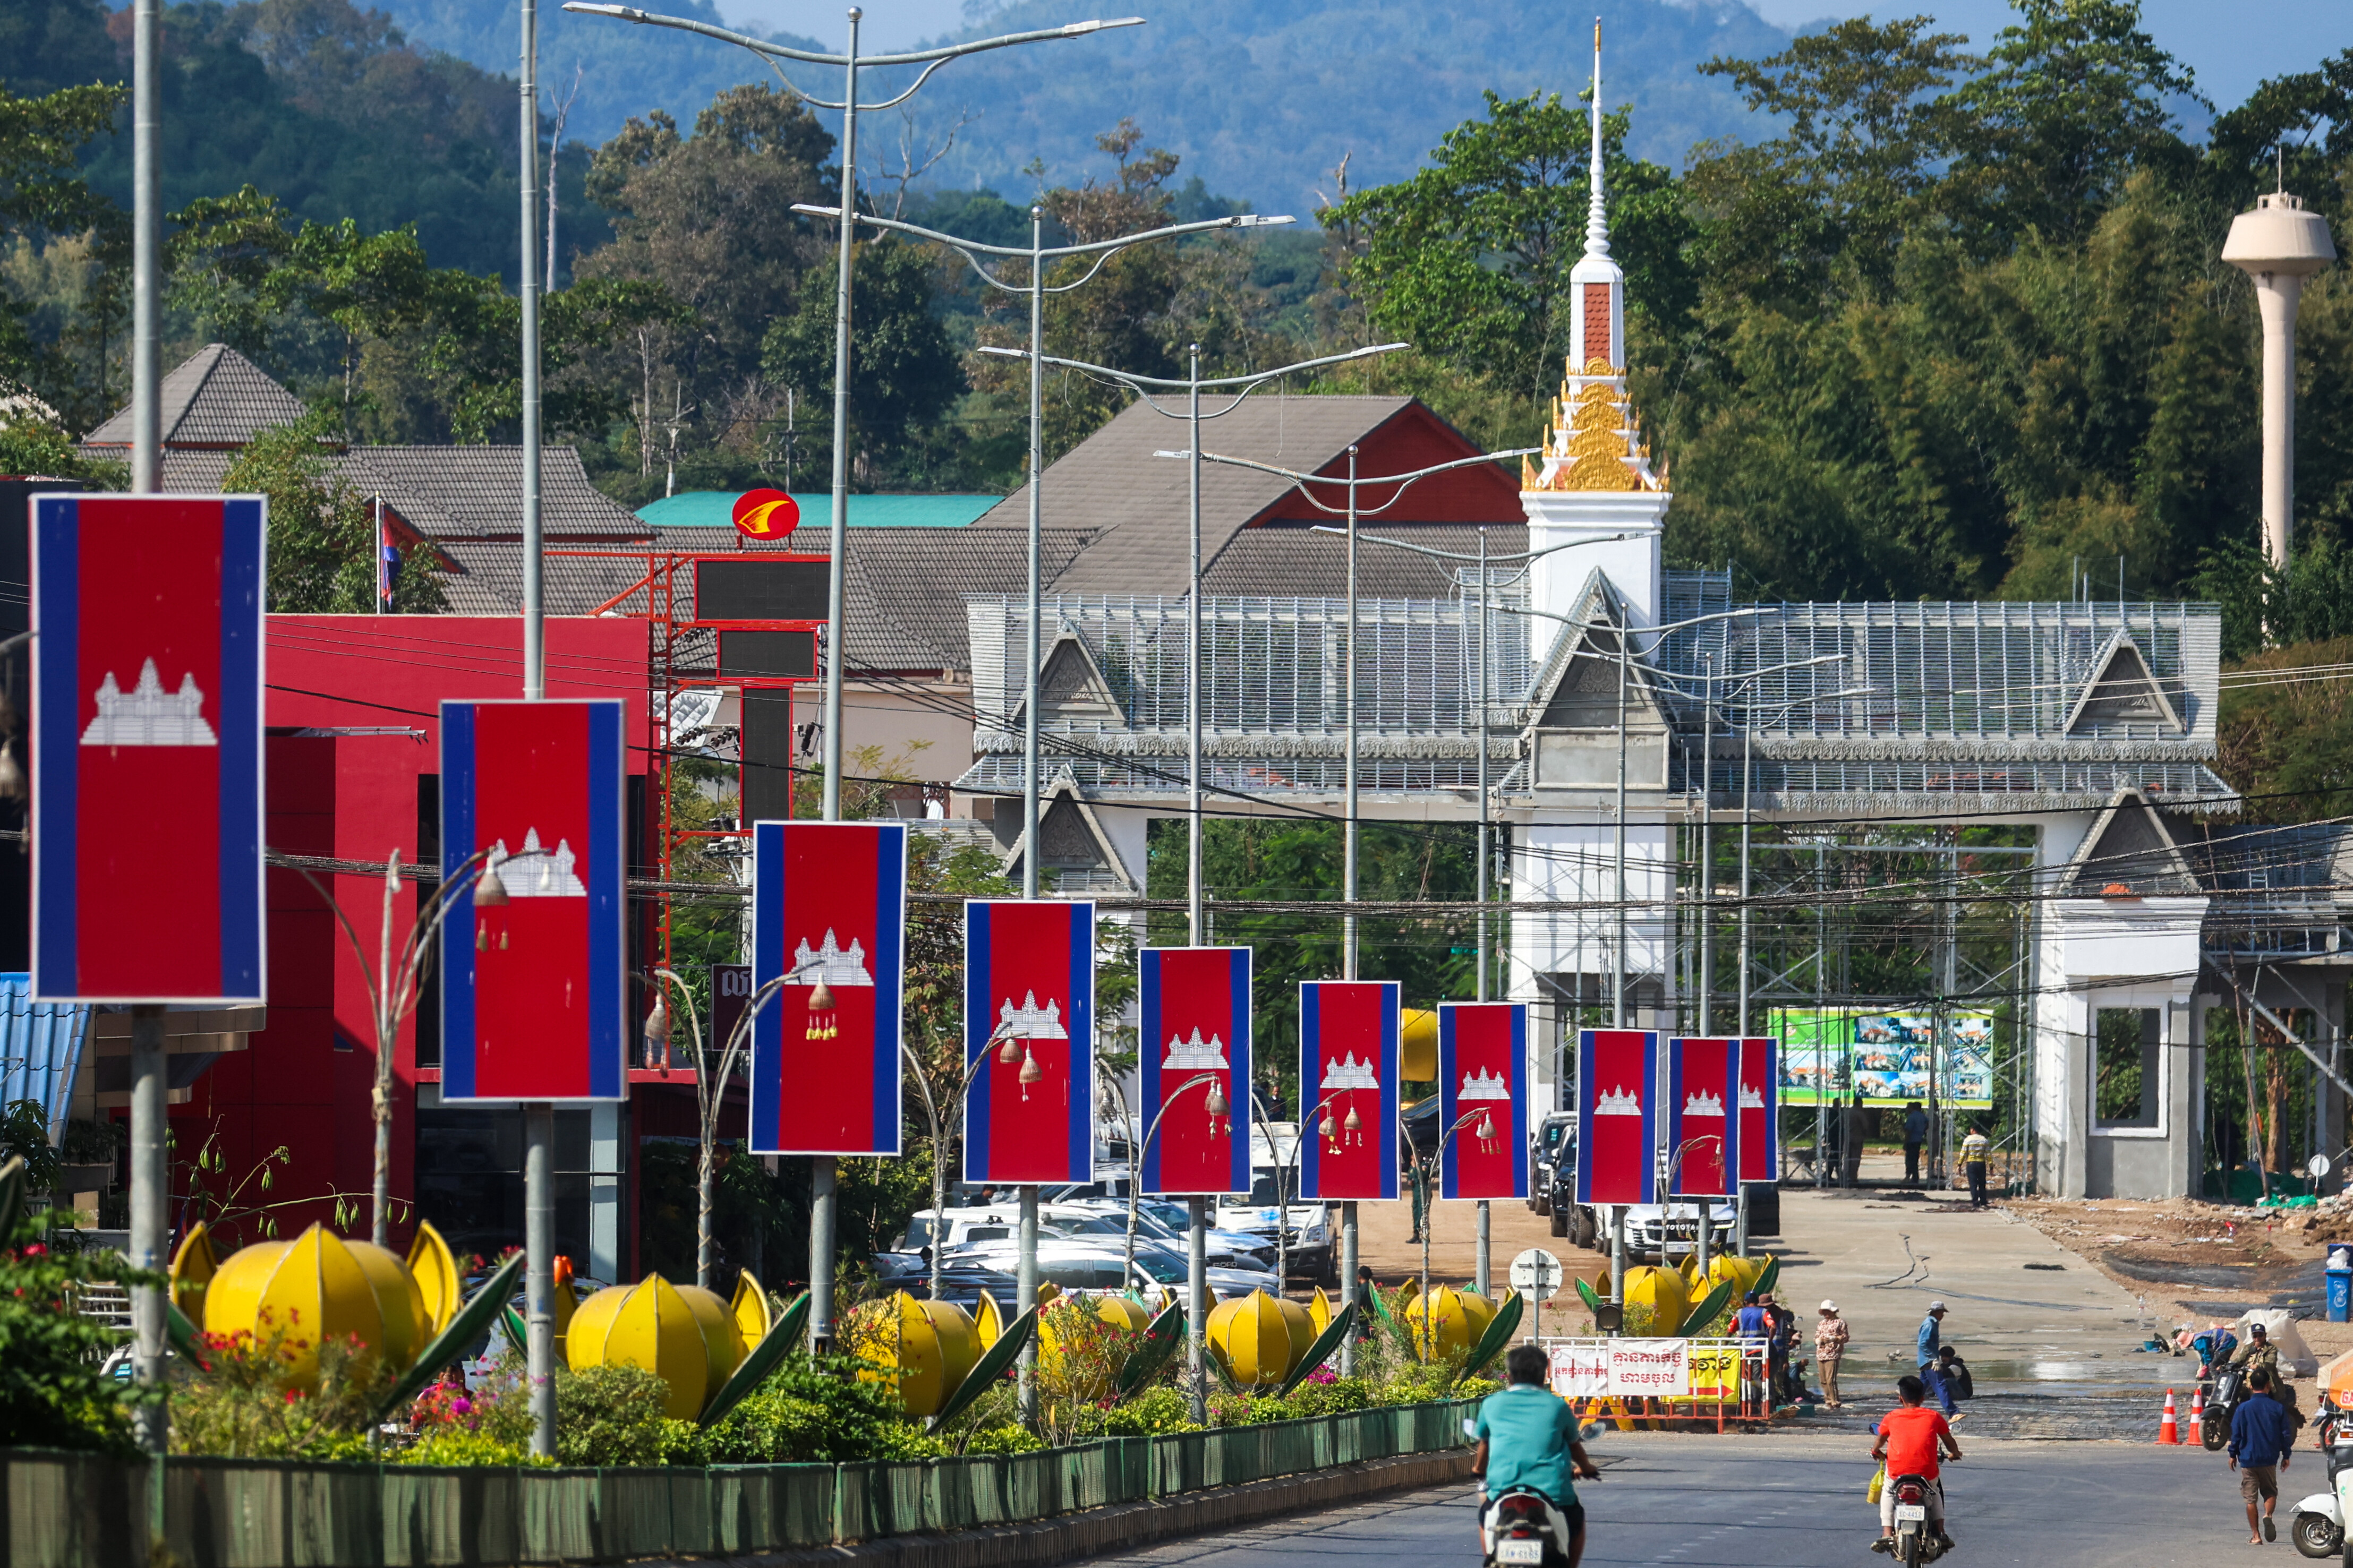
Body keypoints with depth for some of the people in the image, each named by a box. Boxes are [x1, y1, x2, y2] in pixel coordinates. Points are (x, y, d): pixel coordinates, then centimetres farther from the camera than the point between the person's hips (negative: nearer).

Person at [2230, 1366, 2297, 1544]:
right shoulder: (2278, 1408, -2)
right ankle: (2268, 1515, -16)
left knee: (2250, 1498, 6)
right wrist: (2286, 1456, 15)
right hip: (2269, 1460, 1)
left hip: (2248, 1459, -1)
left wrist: (2233, 1454, 13)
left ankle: (2256, 1535, 5)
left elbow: (2236, 1434, -2)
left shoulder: (2243, 1408, -6)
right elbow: (2286, 1434, 2)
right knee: (2270, 1492, 16)